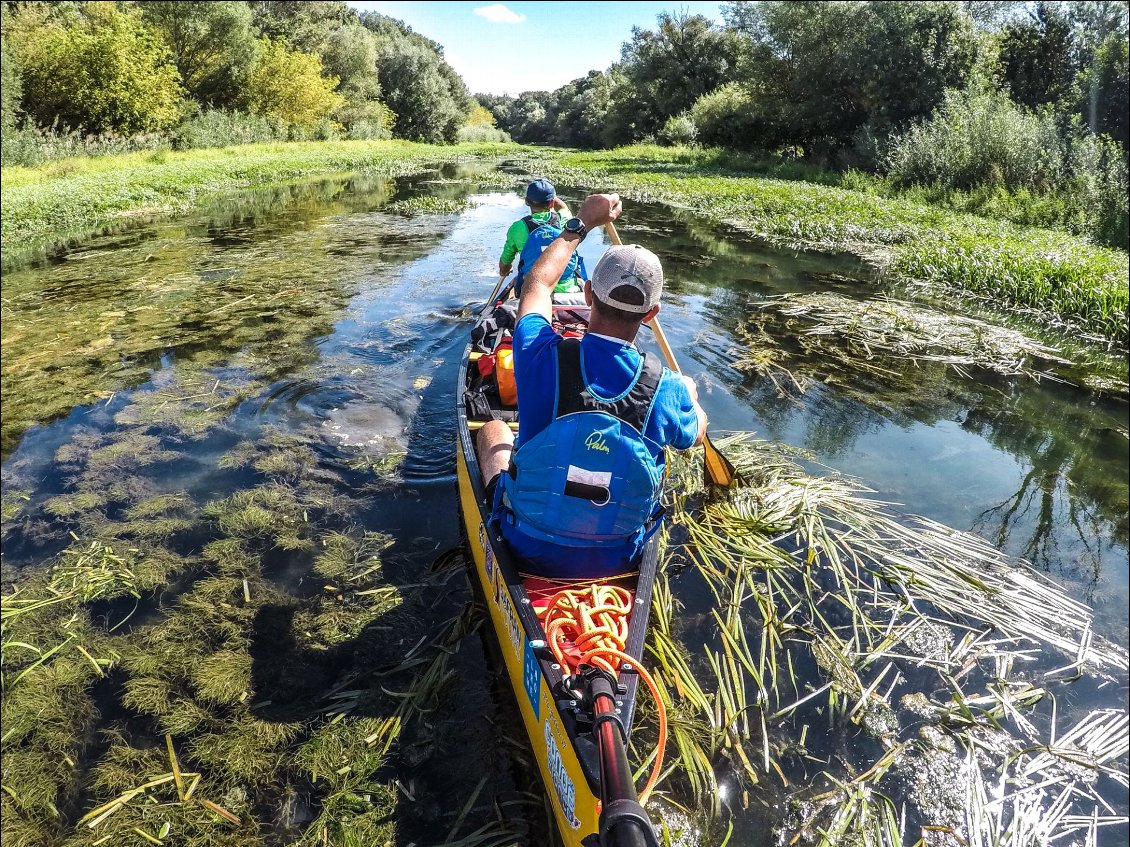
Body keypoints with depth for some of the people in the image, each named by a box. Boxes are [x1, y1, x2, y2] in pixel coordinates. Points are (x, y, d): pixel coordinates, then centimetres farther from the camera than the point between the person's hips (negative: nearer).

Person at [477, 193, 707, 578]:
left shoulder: (541, 358, -25)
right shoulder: (667, 391, -23)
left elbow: (537, 283, -1)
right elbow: (696, 435, 4)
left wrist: (580, 224, 12)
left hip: (529, 551, 0)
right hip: (617, 560, 1)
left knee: (493, 430, 27)